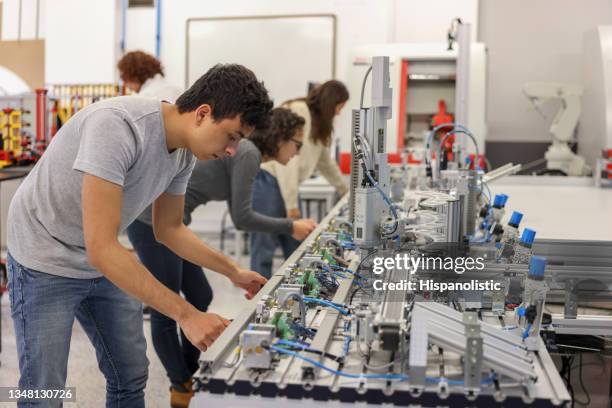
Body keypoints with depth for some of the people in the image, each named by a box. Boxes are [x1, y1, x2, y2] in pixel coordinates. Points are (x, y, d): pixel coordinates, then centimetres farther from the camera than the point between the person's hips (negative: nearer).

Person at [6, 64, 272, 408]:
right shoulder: (117, 125, -32)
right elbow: (101, 249, -36)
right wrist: (187, 314, -36)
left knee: (131, 377, 10)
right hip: (46, 262, -7)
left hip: (106, 262, 7)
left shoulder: (185, 152, -7)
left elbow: (169, 229, 9)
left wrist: (234, 272, 2)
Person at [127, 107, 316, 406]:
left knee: (200, 298, 16)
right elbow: (241, 219, -15)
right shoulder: (248, 153, -14)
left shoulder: (242, 150, 16)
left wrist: (290, 227, 19)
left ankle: (189, 378, 31)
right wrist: (290, 227, -3)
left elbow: (239, 214, 21)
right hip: (154, 222, -10)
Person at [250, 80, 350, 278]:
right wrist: (291, 203, -20)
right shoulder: (297, 112, -12)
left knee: (296, 248, 8)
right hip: (267, 181, -10)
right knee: (264, 249, -8)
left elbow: (325, 160, 32)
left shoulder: (317, 122, 19)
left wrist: (345, 190, 42)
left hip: (285, 185, 10)